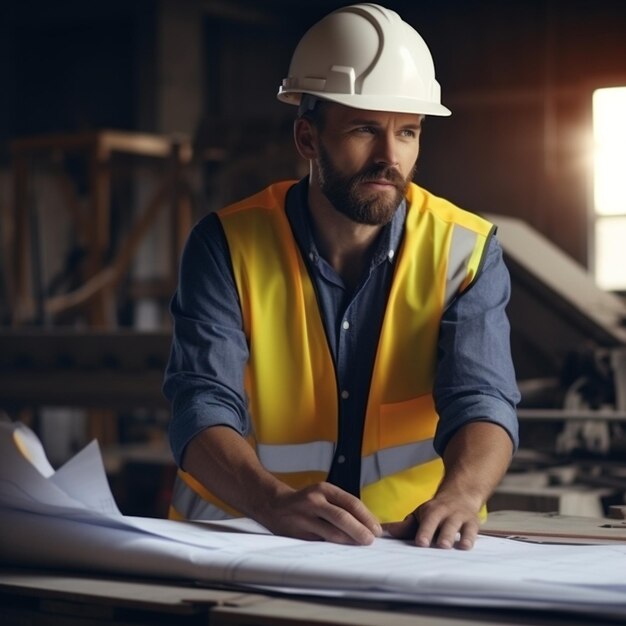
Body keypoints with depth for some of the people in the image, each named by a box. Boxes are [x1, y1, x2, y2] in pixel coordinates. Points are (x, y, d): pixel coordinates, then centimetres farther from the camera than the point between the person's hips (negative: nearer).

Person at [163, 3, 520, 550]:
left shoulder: (465, 252, -2)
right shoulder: (227, 244, -5)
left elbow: (480, 401, -14)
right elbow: (205, 408, -16)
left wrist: (459, 496, -36)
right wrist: (276, 502, -36)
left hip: (411, 549, 1)